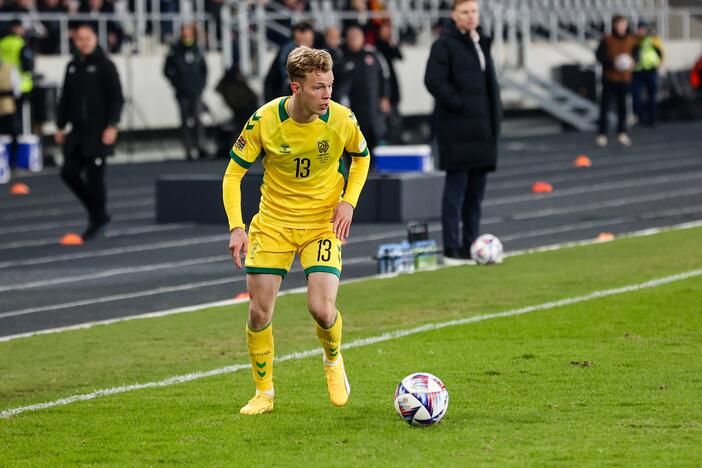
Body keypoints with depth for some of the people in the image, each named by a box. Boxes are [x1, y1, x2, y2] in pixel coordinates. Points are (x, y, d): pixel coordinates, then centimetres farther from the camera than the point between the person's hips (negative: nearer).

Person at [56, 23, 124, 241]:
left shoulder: (105, 65, -6)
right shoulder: (73, 66, 13)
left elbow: (117, 98, -9)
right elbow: (65, 99, 19)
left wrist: (111, 126, -17)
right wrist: (60, 126, 17)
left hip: (99, 133, -6)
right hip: (78, 132, 6)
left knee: (94, 176, -4)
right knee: (69, 173, 2)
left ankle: (97, 219, 10)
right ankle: (97, 213, 18)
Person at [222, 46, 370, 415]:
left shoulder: (342, 119, -14)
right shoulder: (264, 120, -16)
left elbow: (360, 157, 9)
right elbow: (233, 173, -6)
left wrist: (348, 201, -6)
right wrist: (236, 227, -17)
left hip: (323, 224, -1)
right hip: (272, 222, 1)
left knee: (321, 308, -16)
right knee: (259, 312, -1)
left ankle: (333, 360, 19)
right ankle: (264, 393, 19)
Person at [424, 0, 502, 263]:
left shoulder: (481, 43, 17)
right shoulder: (445, 44, -8)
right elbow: (434, 81, -15)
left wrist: (496, 113, 12)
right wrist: (460, 105, -17)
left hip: (482, 127, 8)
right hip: (457, 127, -8)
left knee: (477, 187, 9)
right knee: (457, 186, -6)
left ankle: (471, 245, 15)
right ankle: (452, 249, -3)